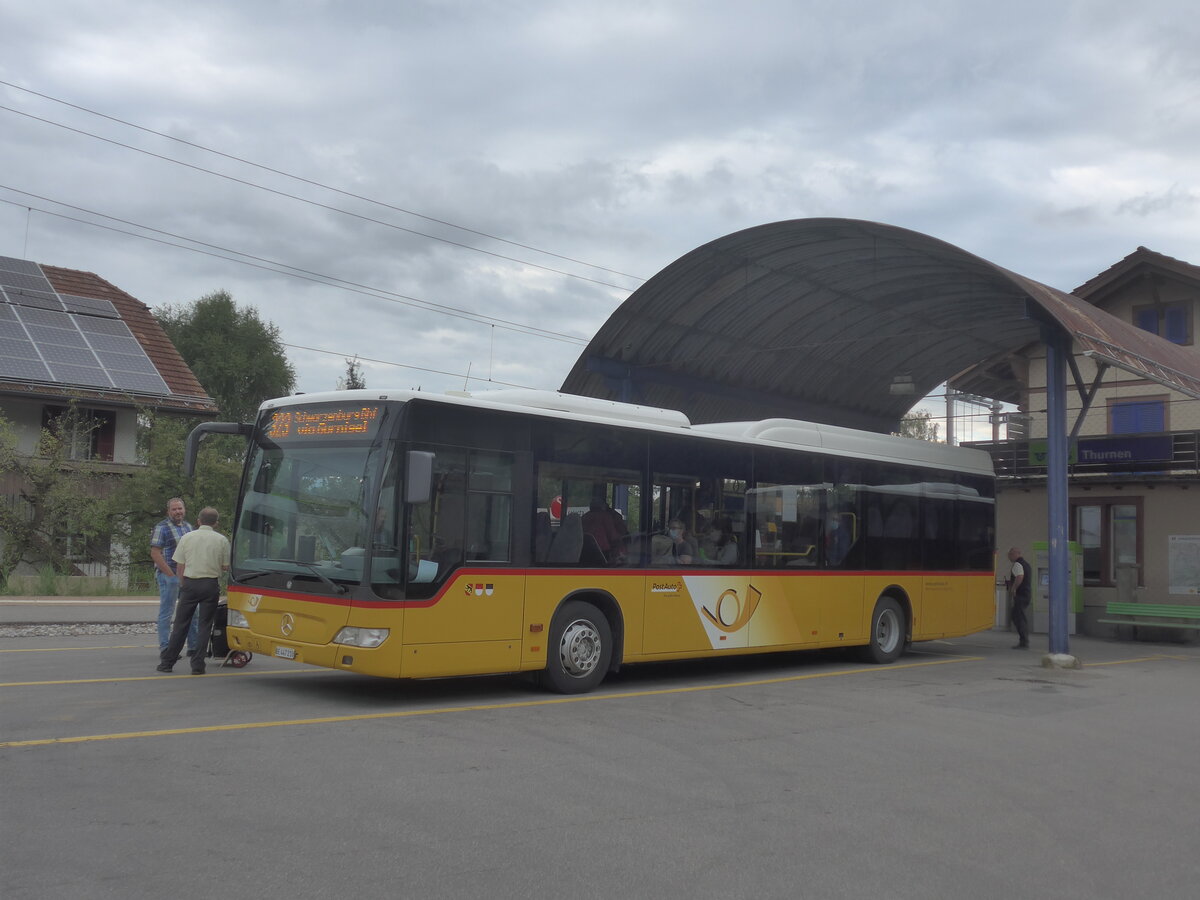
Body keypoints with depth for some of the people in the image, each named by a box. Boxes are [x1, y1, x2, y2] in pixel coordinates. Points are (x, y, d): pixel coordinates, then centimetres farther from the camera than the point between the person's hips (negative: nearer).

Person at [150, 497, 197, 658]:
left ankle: (194, 646, 18)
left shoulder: (188, 527, 15)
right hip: (168, 576, -7)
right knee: (167, 612, -2)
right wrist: (171, 574, -17)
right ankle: (164, 649, 4)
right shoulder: (161, 528, -7)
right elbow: (155, 554, -13)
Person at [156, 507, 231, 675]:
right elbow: (226, 567, 3)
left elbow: (180, 566, 3)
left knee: (181, 624, 9)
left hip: (190, 583, 1)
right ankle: (198, 664, 1)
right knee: (204, 625, 4)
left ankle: (167, 662, 12)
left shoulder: (187, 537, 1)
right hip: (211, 584, -1)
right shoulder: (221, 540, -1)